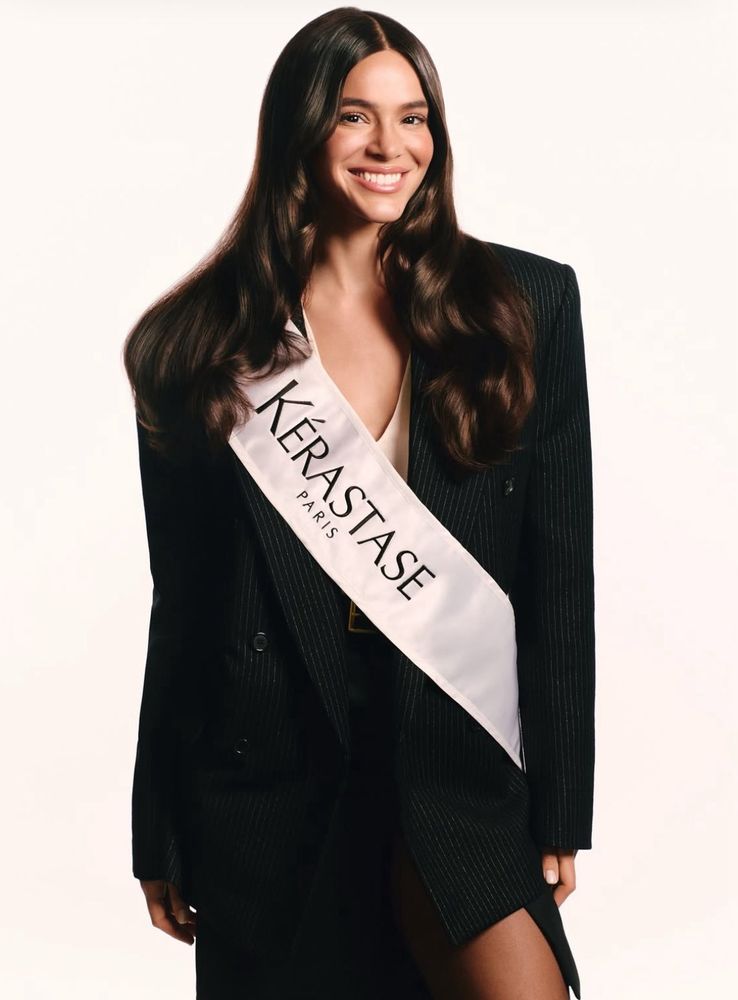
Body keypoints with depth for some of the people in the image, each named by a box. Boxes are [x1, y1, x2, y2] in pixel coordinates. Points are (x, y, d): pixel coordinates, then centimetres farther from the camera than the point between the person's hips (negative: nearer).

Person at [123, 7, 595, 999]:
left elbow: (561, 575, 2)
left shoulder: (526, 305, 1)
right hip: (263, 770, 1)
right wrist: (161, 842, 7)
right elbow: (179, 600, 5)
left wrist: (559, 810, 0)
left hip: (453, 751, 0)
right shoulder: (198, 342, 2)